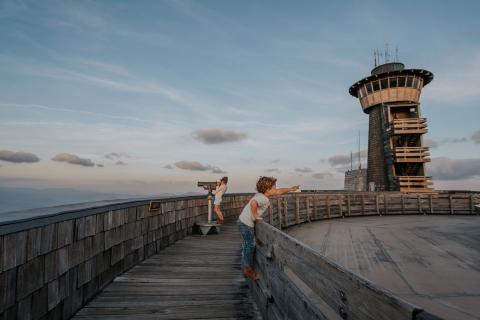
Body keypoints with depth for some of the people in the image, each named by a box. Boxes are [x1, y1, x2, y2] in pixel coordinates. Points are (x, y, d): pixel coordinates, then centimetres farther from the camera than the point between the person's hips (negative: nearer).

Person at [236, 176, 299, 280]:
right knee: (250, 246, 3)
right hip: (247, 224, -9)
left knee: (247, 245, 19)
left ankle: (245, 268, 33)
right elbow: (253, 203, -42)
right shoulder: (264, 199, -21)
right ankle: (249, 270, 16)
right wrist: (255, 216, -28)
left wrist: (291, 189, 25)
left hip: (243, 221, 9)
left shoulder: (261, 195, 7)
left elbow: (279, 191, 19)